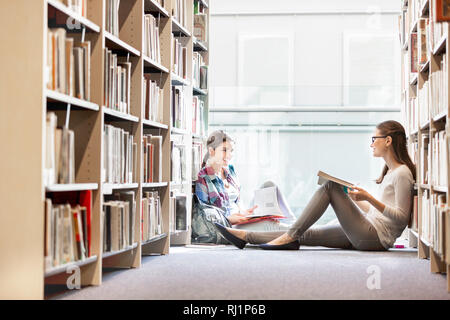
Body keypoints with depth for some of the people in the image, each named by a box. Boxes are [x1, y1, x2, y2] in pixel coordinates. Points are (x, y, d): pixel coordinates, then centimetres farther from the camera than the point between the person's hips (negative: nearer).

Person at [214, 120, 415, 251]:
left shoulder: (402, 173, -8)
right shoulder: (389, 172, 21)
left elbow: (401, 218, -15)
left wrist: (369, 198, -21)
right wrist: (353, 199, 16)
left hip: (375, 237, -9)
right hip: (368, 235, 9)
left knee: (330, 186, -16)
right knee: (308, 234, 2)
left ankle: (290, 236, -14)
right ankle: (245, 237, 2)